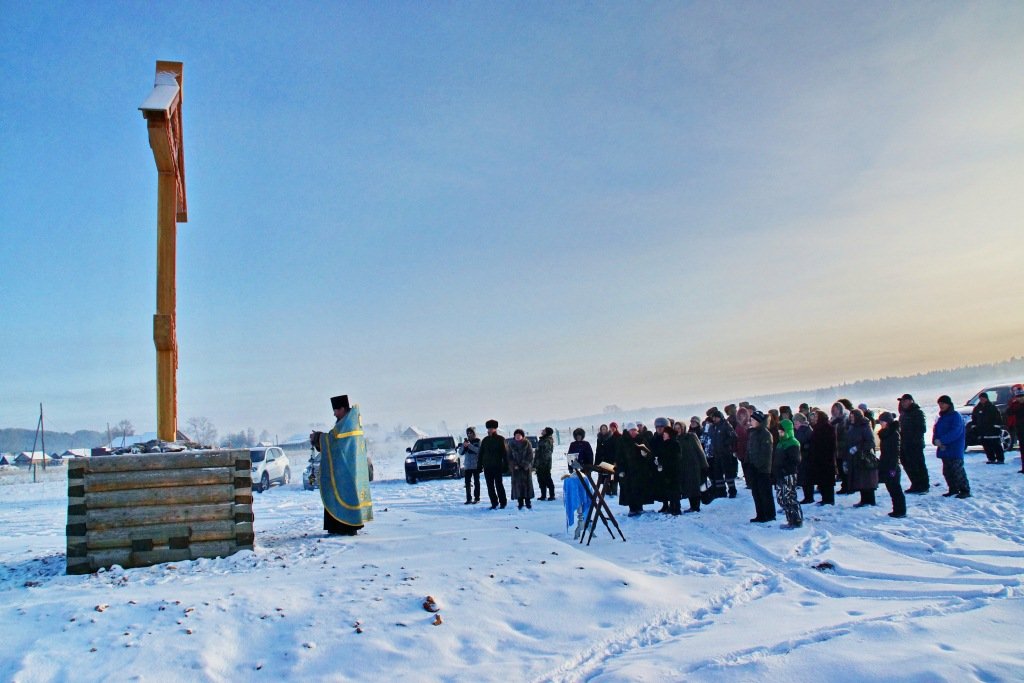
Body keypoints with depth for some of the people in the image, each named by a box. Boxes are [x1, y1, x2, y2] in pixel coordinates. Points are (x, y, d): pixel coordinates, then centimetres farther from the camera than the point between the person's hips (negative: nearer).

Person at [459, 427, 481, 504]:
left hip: (475, 465, -4)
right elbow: (460, 452, 8)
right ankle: (469, 499, 4)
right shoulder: (465, 441, 12)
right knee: (467, 483, 1)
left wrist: (469, 445, -23)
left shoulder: (478, 441, 2)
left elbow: (478, 450, -15)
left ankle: (477, 498, 2)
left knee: (476, 482, -1)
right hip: (467, 466, 4)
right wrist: (463, 446, -10)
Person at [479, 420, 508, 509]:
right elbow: (481, 453, 13)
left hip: (497, 466, -4)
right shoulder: (485, 440, 11)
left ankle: (502, 503, 5)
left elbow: (505, 453, -4)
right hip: (487, 467, 4)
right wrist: (480, 465, 7)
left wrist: (505, 465, -10)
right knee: (490, 486, 5)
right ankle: (494, 503, 13)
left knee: (499, 485, -3)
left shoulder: (501, 439, -2)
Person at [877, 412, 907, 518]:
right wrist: (880, 463, 20)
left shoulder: (894, 434, -14)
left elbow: (896, 452, -17)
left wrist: (893, 467, -20)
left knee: (895, 489, -3)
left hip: (892, 466, -9)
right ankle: (897, 510, 17)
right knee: (891, 488, 11)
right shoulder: (885, 433, 13)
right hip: (885, 466, 9)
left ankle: (900, 511, 3)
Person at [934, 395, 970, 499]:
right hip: (944, 450, 8)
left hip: (955, 450, -8)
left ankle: (965, 490, 1)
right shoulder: (941, 417, 15)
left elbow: (955, 432, -21)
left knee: (958, 471, -7)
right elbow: (935, 431, 13)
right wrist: (935, 440, -8)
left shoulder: (956, 416, -10)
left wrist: (942, 440, -25)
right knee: (947, 471, 12)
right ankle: (953, 489, 22)